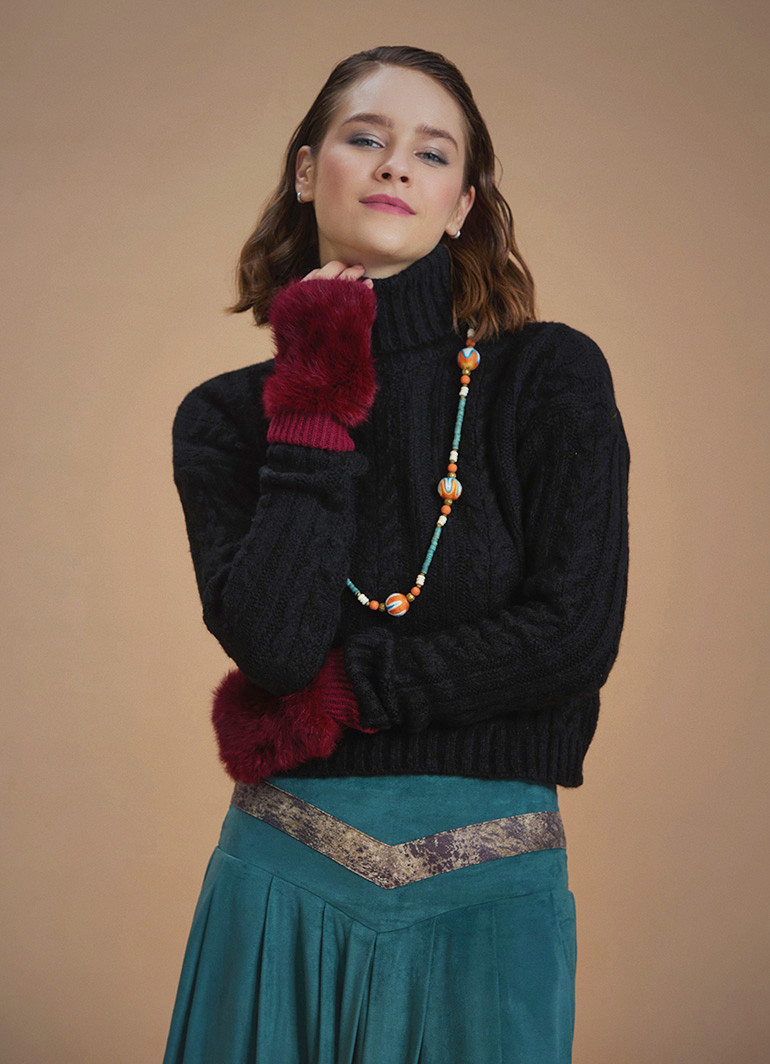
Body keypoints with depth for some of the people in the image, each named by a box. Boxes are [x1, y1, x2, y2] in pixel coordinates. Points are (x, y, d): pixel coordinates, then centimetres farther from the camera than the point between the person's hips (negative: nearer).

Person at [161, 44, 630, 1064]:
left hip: (488, 898, -1)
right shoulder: (226, 415, 1)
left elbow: (578, 632, -12)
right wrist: (318, 401, -11)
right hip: (285, 887, 1)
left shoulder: (551, 375, -3)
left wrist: (331, 693, -10)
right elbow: (272, 641, -13)